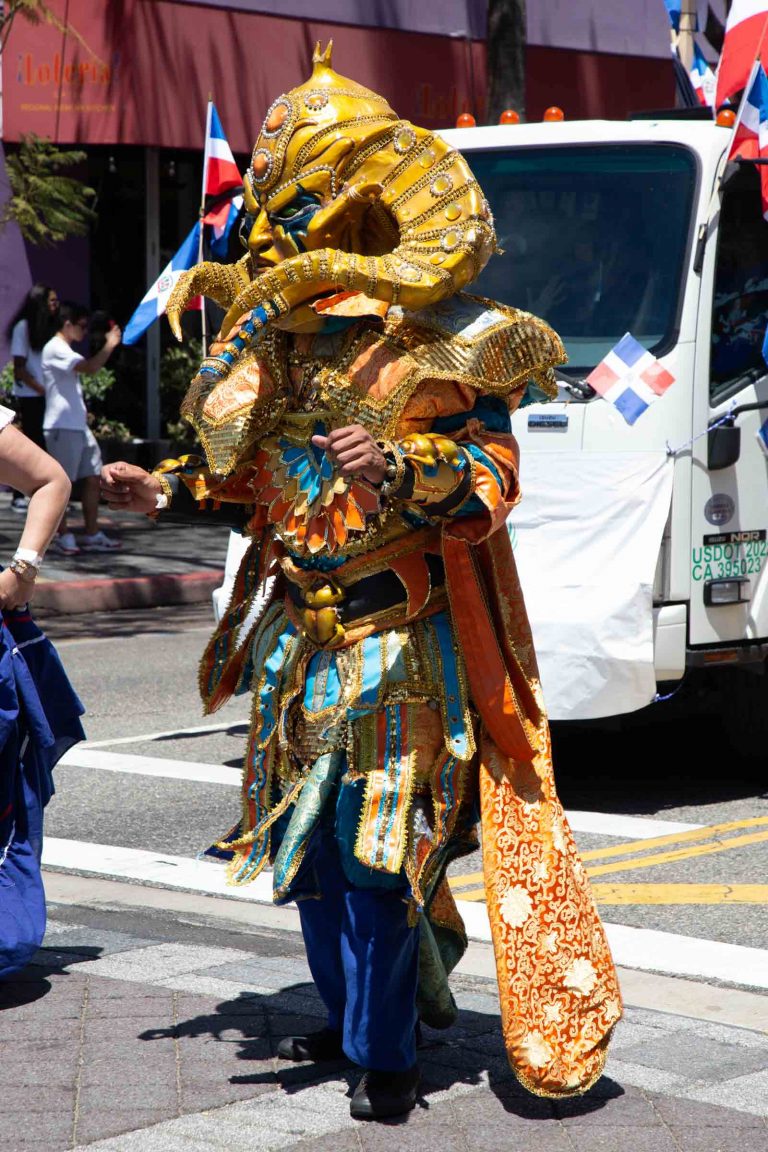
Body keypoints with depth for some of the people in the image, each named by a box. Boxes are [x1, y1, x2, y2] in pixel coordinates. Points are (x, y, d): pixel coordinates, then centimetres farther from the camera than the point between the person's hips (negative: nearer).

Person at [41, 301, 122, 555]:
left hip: (79, 426, 10)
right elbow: (90, 367, -25)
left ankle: (92, 534, 12)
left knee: (93, 477, 8)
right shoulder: (54, 349, -13)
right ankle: (63, 536, 4)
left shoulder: (66, 351, 20)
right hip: (62, 427, -10)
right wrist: (110, 346, -13)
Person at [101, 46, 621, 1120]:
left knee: (376, 847, -7)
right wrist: (172, 492, 15)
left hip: (399, 638, -7)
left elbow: (490, 475, -14)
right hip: (300, 631, 7)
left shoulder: (434, 344, -11)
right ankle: (352, 1014, 30)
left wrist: (401, 470, -29)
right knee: (310, 839, 13)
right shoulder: (277, 332, 9)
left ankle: (386, 1055, 3)